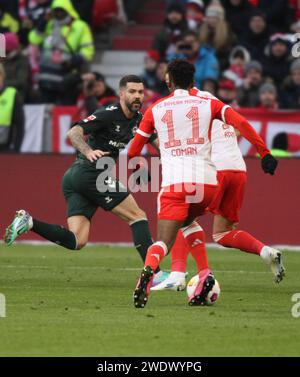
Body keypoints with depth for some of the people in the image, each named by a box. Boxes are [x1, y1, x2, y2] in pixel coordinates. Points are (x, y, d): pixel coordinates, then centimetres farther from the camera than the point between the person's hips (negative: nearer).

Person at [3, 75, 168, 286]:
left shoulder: (138, 119, 14)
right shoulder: (109, 114, -11)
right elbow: (74, 132, -21)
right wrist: (89, 152, -39)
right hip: (91, 172, -9)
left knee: (76, 241, -3)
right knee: (138, 215, -5)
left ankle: (29, 222, -11)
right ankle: (154, 273, -9)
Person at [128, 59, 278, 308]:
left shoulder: (155, 110, 12)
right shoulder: (208, 104, 11)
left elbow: (134, 151, 17)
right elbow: (241, 123, -4)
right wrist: (265, 154, -3)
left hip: (174, 183, -2)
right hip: (207, 182, 2)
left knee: (164, 242, -6)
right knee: (187, 221, 29)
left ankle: (148, 269, -41)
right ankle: (203, 274, 10)